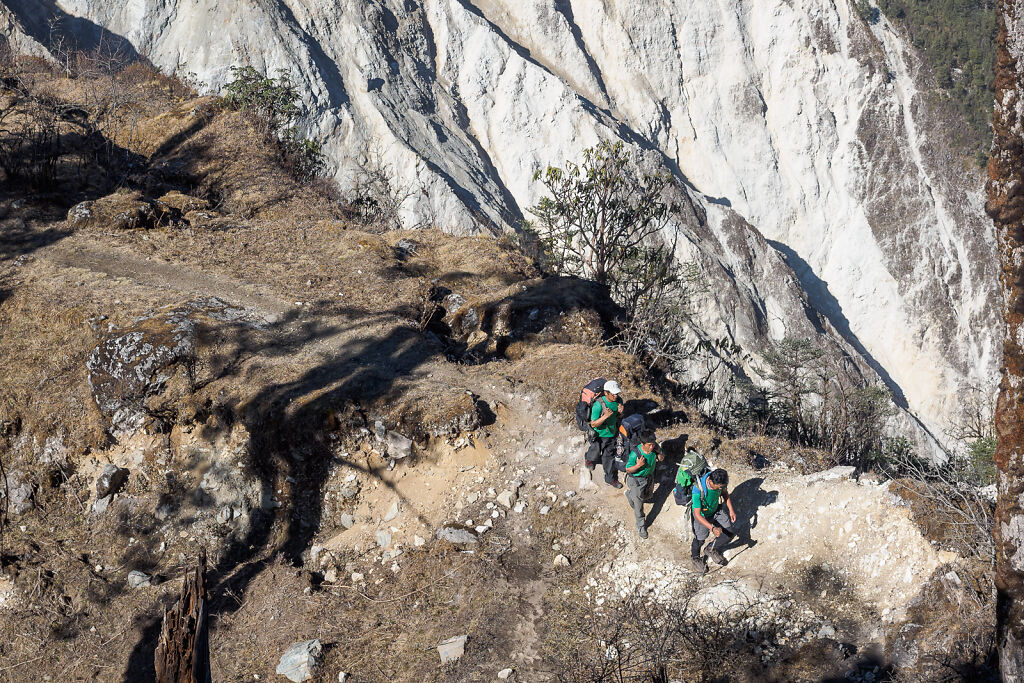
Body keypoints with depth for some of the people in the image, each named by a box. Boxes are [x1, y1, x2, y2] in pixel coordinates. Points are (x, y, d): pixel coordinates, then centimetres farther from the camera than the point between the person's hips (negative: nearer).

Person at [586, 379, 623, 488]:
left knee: (609, 457, 22)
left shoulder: (618, 400, -14)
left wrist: (620, 412, -20)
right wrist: (605, 416, -41)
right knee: (595, 455, 18)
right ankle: (590, 459, 53)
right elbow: (593, 424, -25)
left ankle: (610, 479, 42)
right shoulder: (598, 405, -34)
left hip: (612, 434, 5)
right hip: (600, 435, -5)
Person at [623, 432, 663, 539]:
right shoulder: (635, 453, -35)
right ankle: (641, 526, 29)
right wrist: (638, 465, -41)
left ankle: (630, 495, 59)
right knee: (638, 505, 7)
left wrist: (659, 453, -25)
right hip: (636, 480, -5)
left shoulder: (654, 447, -21)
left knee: (647, 496, 30)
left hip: (649, 477, 5)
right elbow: (628, 470, -22)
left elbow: (661, 458, 0)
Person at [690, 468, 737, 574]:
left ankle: (712, 549, 36)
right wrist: (712, 528, -43)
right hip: (702, 515, -5)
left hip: (716, 510, 5)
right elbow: (697, 515, -34)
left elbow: (724, 493, 0)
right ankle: (696, 558, 44)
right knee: (700, 540, 9)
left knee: (729, 534, 7)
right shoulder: (698, 491, -42)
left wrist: (731, 510, -7)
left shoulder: (720, 482, -26)